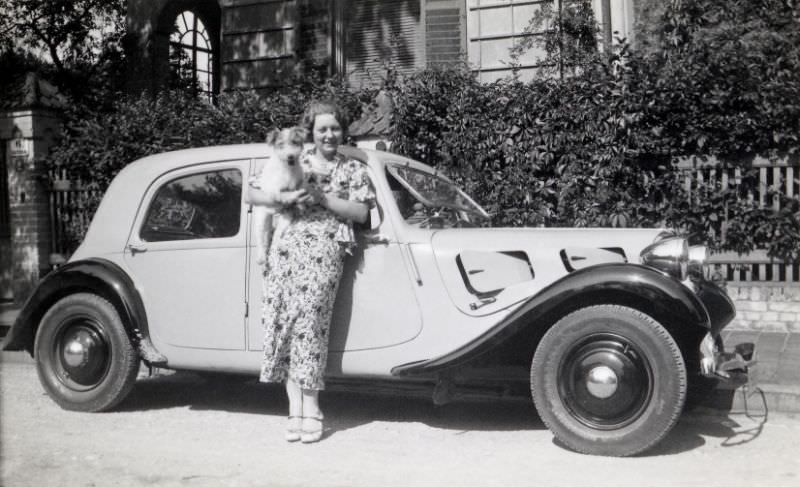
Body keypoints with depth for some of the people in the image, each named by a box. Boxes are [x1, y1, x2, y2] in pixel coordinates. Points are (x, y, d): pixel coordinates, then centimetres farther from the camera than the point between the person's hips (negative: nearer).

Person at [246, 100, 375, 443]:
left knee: (309, 319, -13)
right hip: (285, 245, 2)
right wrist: (284, 198, -6)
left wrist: (322, 198, -5)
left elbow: (361, 214, 4)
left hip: (325, 250, -2)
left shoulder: (353, 170, 17)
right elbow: (251, 195, 12)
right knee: (284, 320, -7)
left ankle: (309, 409, -6)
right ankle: (295, 409, -1)